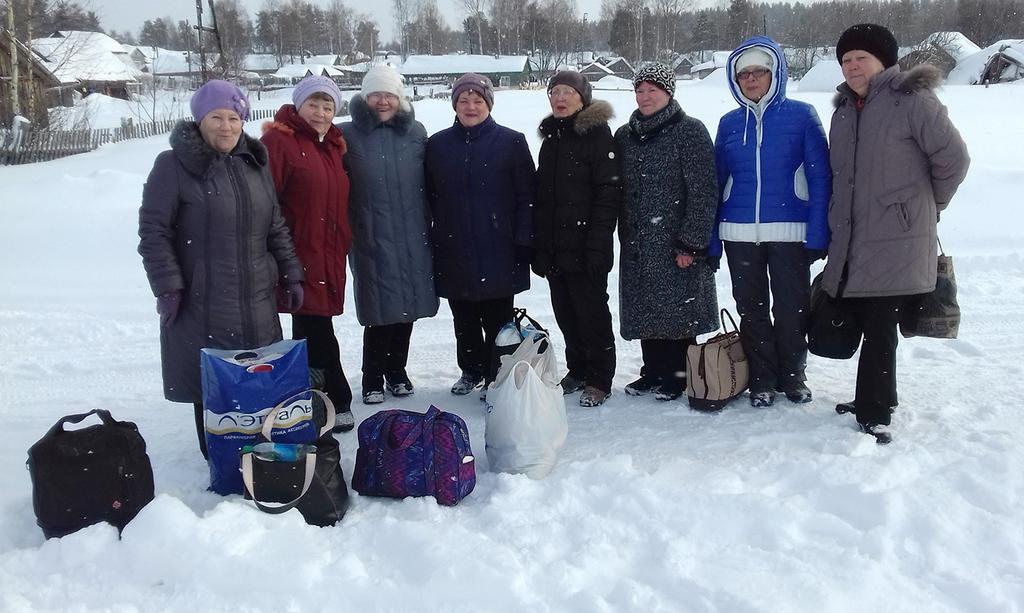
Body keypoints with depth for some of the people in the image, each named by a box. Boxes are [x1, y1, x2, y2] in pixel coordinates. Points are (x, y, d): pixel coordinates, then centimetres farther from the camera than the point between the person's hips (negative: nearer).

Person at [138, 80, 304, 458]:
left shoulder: (254, 164, 12)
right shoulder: (174, 166, -6)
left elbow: (276, 228, 16)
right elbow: (153, 231, -8)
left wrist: (291, 276, 12)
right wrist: (167, 287, -13)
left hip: (257, 303, 5)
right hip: (201, 304, -5)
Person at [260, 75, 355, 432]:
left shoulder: (333, 145, 16)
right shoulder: (279, 141, -8)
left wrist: (344, 241, 18)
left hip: (330, 256, 7)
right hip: (300, 254, -7)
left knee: (309, 329, 15)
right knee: (319, 333, -4)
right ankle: (337, 402, 8)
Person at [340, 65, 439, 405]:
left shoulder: (416, 132, 7)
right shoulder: (348, 134, -1)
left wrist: (429, 225, 11)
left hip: (412, 236, 3)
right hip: (371, 238, -3)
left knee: (407, 304, 10)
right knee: (379, 309, -1)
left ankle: (397, 371, 28)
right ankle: (373, 379, 16)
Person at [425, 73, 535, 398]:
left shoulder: (511, 142, -1)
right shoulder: (438, 144, 7)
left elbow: (526, 195, -3)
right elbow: (429, 196, 11)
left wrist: (523, 240, -8)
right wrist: (431, 238, 5)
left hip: (498, 250, -3)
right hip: (453, 248, 3)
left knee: (497, 318, 2)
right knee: (464, 318, 14)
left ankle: (495, 376, 16)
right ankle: (471, 371, 31)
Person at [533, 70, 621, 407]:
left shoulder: (597, 134, -7)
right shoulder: (551, 136, 15)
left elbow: (609, 192, -14)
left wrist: (598, 244, -19)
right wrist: (538, 244, 13)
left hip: (585, 246, -7)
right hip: (554, 246, 7)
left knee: (591, 311, 0)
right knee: (565, 312, 13)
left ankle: (600, 379, 11)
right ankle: (577, 370, 27)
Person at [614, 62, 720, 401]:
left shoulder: (690, 131, -6)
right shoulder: (624, 135, 11)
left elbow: (704, 192, -11)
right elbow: (616, 190, 14)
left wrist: (691, 242, -15)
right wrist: (622, 236, 8)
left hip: (676, 245, -5)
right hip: (637, 245, 5)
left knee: (677, 309, 1)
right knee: (646, 309, 11)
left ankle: (678, 375, 15)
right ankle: (654, 370, 25)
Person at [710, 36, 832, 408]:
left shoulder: (801, 116, -1)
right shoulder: (729, 123, 8)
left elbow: (820, 178, -4)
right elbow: (716, 184, 9)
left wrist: (818, 234, -11)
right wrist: (712, 242, 4)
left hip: (790, 232, -2)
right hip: (740, 234, 3)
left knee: (792, 308, 6)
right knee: (752, 309, 9)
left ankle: (792, 375, 24)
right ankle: (762, 379, 22)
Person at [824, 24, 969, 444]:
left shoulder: (911, 99, -9)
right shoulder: (844, 109, 15)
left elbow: (953, 157, -8)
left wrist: (926, 205, 3)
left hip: (896, 240, -7)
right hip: (851, 239, 7)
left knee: (879, 326, -6)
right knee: (858, 316, 13)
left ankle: (874, 413, 4)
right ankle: (874, 397, 29)